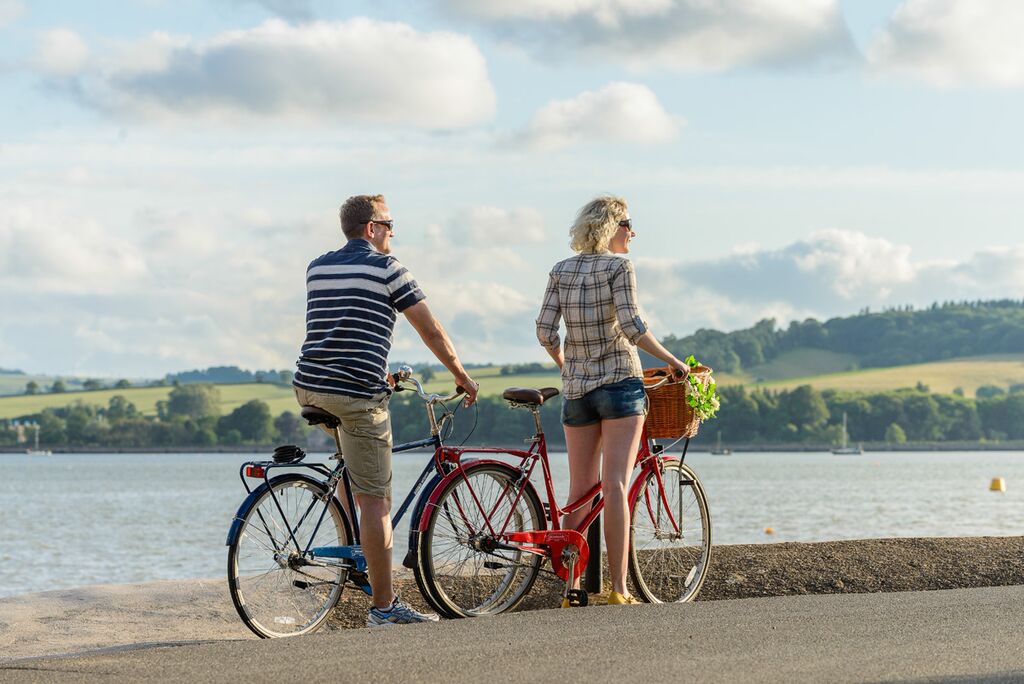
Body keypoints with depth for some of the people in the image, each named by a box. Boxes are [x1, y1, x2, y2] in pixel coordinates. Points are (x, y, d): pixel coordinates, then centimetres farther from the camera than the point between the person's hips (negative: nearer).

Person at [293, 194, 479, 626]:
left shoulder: (316, 268, 15)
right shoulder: (386, 268, -3)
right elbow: (432, 333, -1)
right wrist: (463, 377, 14)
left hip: (309, 388, 7)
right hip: (359, 393, -7)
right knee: (376, 500, -3)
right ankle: (384, 606, -3)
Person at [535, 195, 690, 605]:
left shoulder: (561, 271, 9)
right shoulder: (618, 266, -6)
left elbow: (545, 331, 4)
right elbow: (632, 326, -16)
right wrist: (673, 361, -6)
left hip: (576, 388, 5)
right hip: (620, 383, -5)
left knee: (580, 490, 9)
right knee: (615, 486, -9)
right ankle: (618, 589, -13)